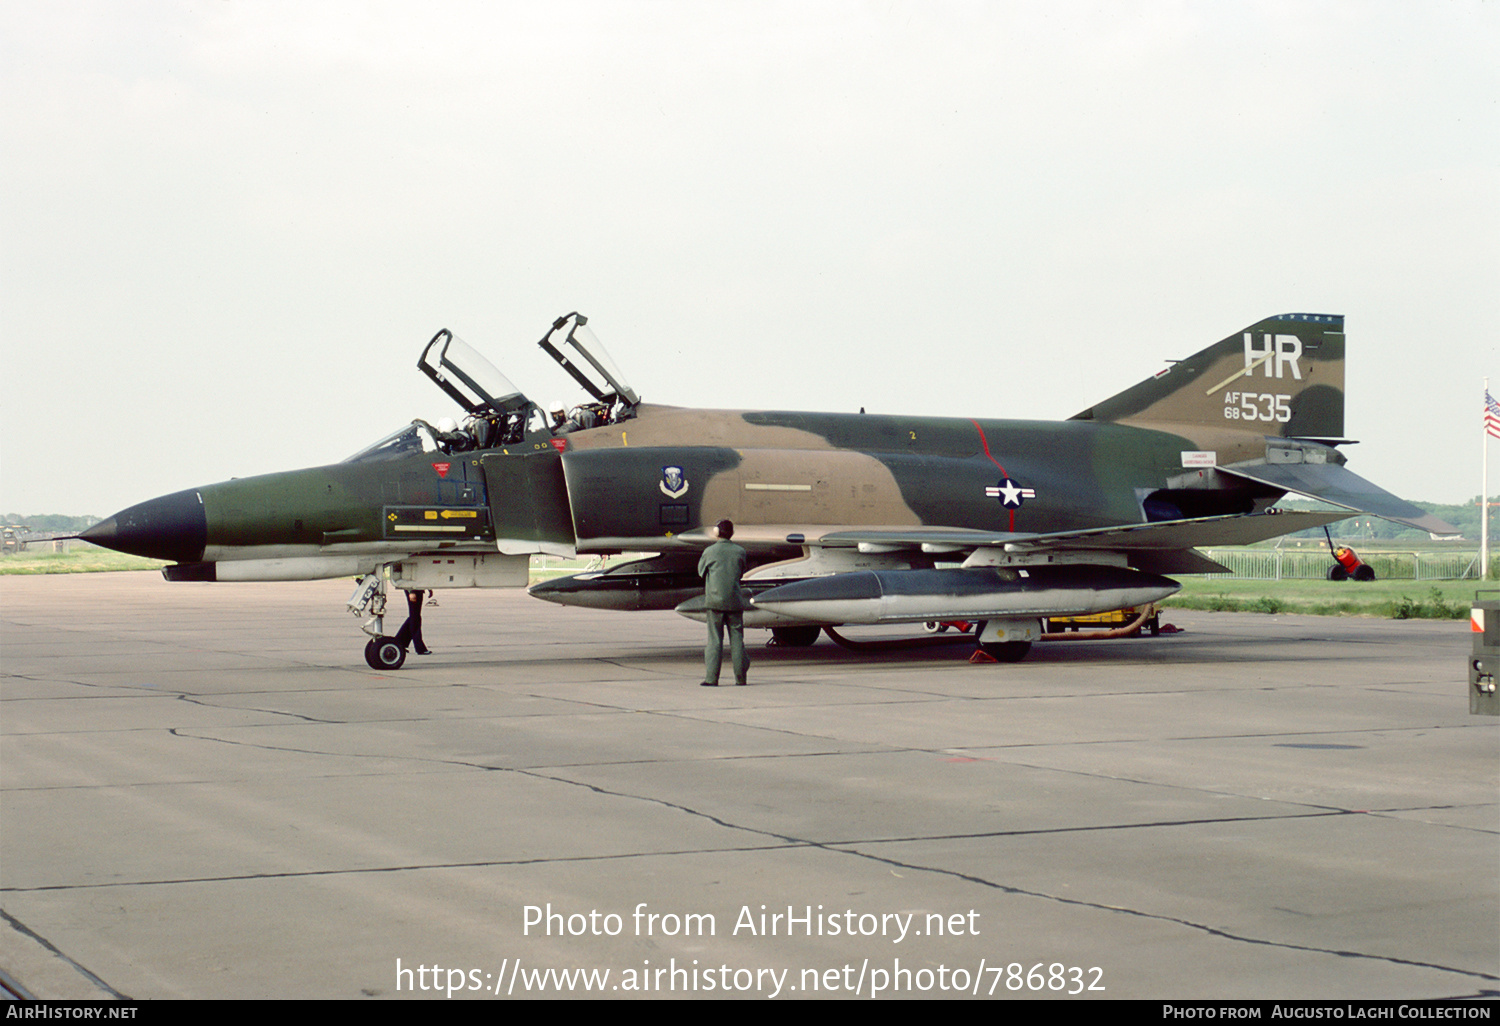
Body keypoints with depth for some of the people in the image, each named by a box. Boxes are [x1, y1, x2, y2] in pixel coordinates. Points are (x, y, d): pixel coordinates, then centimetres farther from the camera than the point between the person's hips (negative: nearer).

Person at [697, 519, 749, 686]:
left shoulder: (709, 552, -4)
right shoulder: (740, 552, 2)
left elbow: (701, 571, 10)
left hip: (715, 599, -2)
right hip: (735, 600, 2)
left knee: (714, 639, 0)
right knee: (737, 638, 7)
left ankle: (711, 677, -3)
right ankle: (740, 677, 7)